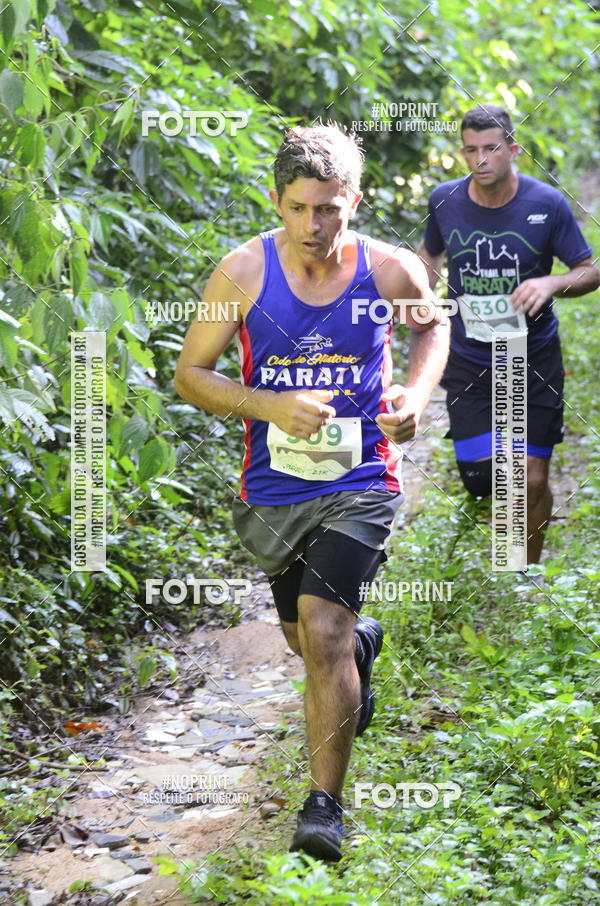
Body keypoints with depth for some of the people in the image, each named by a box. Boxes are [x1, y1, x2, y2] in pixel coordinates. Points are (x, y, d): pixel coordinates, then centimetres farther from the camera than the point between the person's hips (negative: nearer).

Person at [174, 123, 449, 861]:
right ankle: (363, 642, 57)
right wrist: (272, 407, -19)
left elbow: (432, 325, 15)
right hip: (273, 489, 2)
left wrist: (417, 393, -4)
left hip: (359, 485, -2)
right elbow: (189, 373, -4)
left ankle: (325, 804, -10)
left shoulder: (391, 271, -8)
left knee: (323, 628, -19)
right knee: (308, 641, 19)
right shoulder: (244, 273, -10)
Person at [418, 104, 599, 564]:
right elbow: (430, 253, 15)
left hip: (534, 359, -1)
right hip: (468, 361, 1)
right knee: (479, 477, -5)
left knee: (532, 482, 0)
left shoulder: (547, 204, -12)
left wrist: (552, 284, -26)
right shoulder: (445, 200, -6)